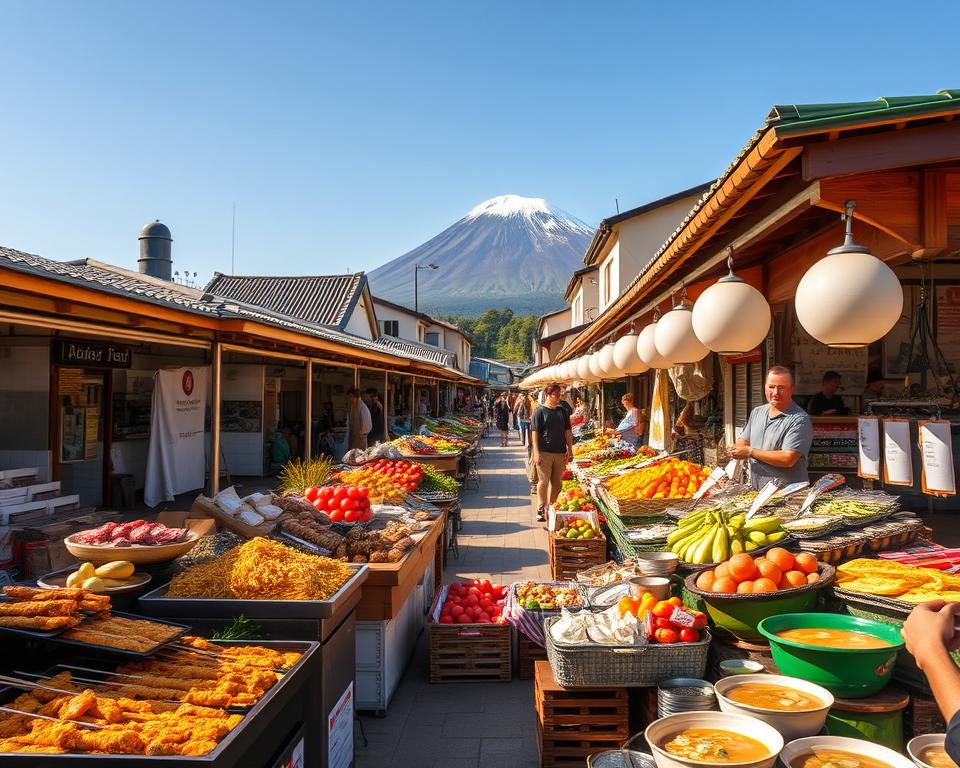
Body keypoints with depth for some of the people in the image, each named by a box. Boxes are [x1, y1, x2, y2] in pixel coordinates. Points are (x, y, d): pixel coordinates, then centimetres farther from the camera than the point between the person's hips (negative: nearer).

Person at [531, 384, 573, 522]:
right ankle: (541, 509, 4)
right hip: (544, 452, -5)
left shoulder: (562, 411, 11)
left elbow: (567, 432, 15)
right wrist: (536, 452, -11)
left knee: (556, 483, 8)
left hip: (560, 452, 5)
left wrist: (569, 450, 10)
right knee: (544, 481, -6)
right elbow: (535, 432, -6)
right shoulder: (540, 411, -3)